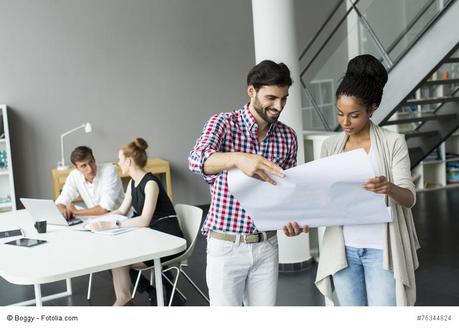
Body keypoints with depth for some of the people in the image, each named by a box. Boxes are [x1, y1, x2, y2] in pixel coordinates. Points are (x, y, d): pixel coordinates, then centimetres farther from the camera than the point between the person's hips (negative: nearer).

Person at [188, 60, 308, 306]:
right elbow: (197, 160, -30)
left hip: (266, 246, 4)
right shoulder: (224, 123, -11)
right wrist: (238, 158, -49)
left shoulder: (288, 136, 3)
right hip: (226, 246, -4)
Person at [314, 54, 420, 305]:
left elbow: (409, 198, -9)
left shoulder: (393, 142, -5)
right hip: (343, 248, 3)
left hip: (382, 248, -3)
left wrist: (389, 188, -31)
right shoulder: (330, 146, 5)